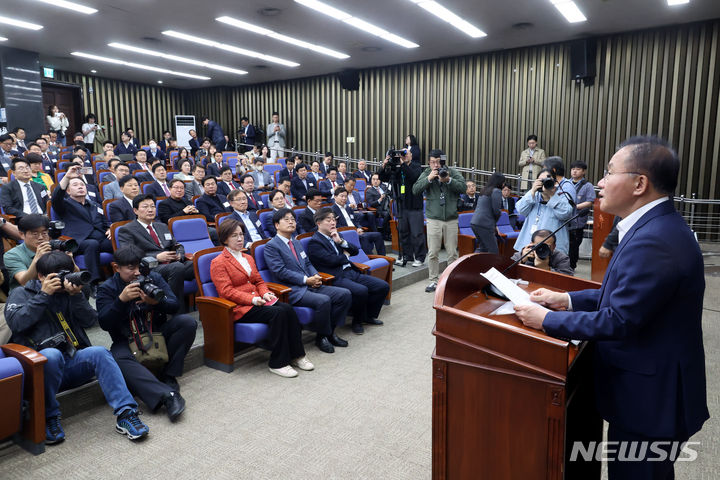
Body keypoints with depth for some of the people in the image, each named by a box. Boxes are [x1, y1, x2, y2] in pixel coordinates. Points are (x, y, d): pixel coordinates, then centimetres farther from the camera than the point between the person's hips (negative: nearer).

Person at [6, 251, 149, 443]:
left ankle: (125, 414, -33)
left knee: (100, 352, -28)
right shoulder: (21, 293, 13)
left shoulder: (69, 291, 18)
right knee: (52, 354, -36)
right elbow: (17, 323, -8)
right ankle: (49, 417, -17)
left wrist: (76, 296, -7)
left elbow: (90, 320, 5)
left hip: (72, 360, 3)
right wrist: (44, 295, -10)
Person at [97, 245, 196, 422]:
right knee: (119, 358, -36)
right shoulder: (107, 289, -2)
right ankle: (167, 395, -49)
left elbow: (175, 305, -6)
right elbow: (104, 324, -14)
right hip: (126, 341, -2)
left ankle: (168, 377, -20)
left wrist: (156, 302, -28)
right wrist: (121, 300, -28)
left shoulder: (153, 278, 2)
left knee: (188, 322, -23)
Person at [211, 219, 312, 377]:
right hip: (240, 308, -7)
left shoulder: (248, 258, 23)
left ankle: (296, 355, -13)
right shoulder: (218, 263, -2)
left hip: (256, 301, 7)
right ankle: (278, 363, -21)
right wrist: (252, 299, -21)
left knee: (288, 309, -21)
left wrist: (265, 293, -1)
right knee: (278, 313, -29)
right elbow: (226, 291, -12)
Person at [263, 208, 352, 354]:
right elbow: (280, 272, -14)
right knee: (323, 301, -32)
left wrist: (315, 276, -1)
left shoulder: (297, 243, 23)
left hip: (310, 285, 8)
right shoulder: (271, 246, -4)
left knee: (345, 294, -7)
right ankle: (322, 337, -8)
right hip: (292, 290, -8)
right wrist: (306, 280, -17)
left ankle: (330, 331, 6)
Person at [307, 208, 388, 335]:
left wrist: (341, 241, -2)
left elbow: (355, 251, 15)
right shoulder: (314, 242, -5)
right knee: (361, 291, -33)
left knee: (383, 286, -3)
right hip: (336, 278, -8)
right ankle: (357, 321, -6)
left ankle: (369, 316, 15)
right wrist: (345, 255, 3)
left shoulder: (336, 235, 20)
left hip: (351, 272, 8)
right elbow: (331, 260, -16)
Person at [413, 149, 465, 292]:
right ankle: (434, 281, 12)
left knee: (452, 252, 6)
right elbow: (415, 190, -8)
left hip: (451, 219, 0)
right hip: (433, 219, 0)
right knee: (432, 253, 1)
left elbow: (463, 187, -8)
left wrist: (449, 180, -20)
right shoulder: (426, 174, 4)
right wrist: (429, 178, -17)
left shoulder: (452, 172, 3)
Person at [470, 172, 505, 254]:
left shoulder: (484, 190, 18)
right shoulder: (496, 191, -6)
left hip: (474, 222, 8)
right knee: (493, 252, 0)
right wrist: (495, 222, 9)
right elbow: (496, 210, -12)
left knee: (482, 247, 21)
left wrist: (494, 225, 15)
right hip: (484, 224, -8)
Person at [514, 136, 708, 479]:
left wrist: (546, 319, -17)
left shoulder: (654, 241, -28)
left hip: (649, 398, -9)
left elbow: (618, 320, -27)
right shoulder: (655, 226, 5)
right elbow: (624, 294, 11)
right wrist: (567, 299, 4)